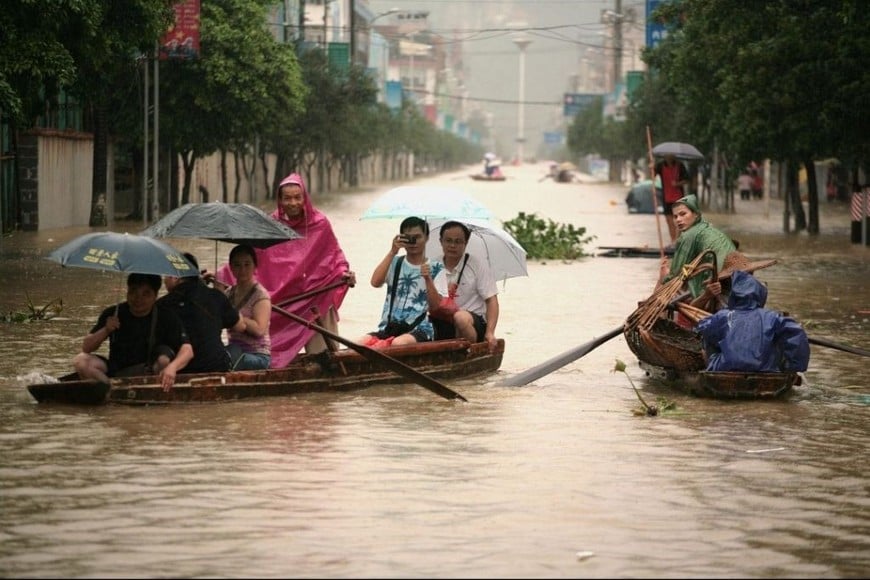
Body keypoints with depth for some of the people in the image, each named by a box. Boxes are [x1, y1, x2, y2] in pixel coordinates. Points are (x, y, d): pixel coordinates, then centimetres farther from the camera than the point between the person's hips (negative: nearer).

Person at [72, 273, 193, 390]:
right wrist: (106, 330, -26)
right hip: (116, 371, 2)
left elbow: (187, 350, -21)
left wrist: (172, 367, -43)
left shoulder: (166, 318, -10)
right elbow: (86, 348, -6)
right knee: (80, 361, -21)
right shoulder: (113, 314, -5)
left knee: (165, 354, -31)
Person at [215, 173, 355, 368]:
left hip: (314, 295, -1)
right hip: (281, 299, 1)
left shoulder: (319, 224, -1)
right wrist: (220, 274, -6)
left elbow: (335, 255, 7)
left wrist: (344, 273, -12)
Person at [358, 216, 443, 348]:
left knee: (398, 343, -40)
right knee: (358, 344, -29)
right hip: (388, 328, 3)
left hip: (420, 329, -3)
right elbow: (375, 282, -2)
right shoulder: (395, 263, 17)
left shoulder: (435, 268, 9)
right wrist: (392, 252, -4)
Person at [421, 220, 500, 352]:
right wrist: (428, 280, -19)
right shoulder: (434, 268, 6)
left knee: (461, 317, -36)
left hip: (474, 323, -3)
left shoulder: (477, 265, 0)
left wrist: (490, 333, -16)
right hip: (443, 325, 3)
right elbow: (435, 306, -3)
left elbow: (491, 300, -4)